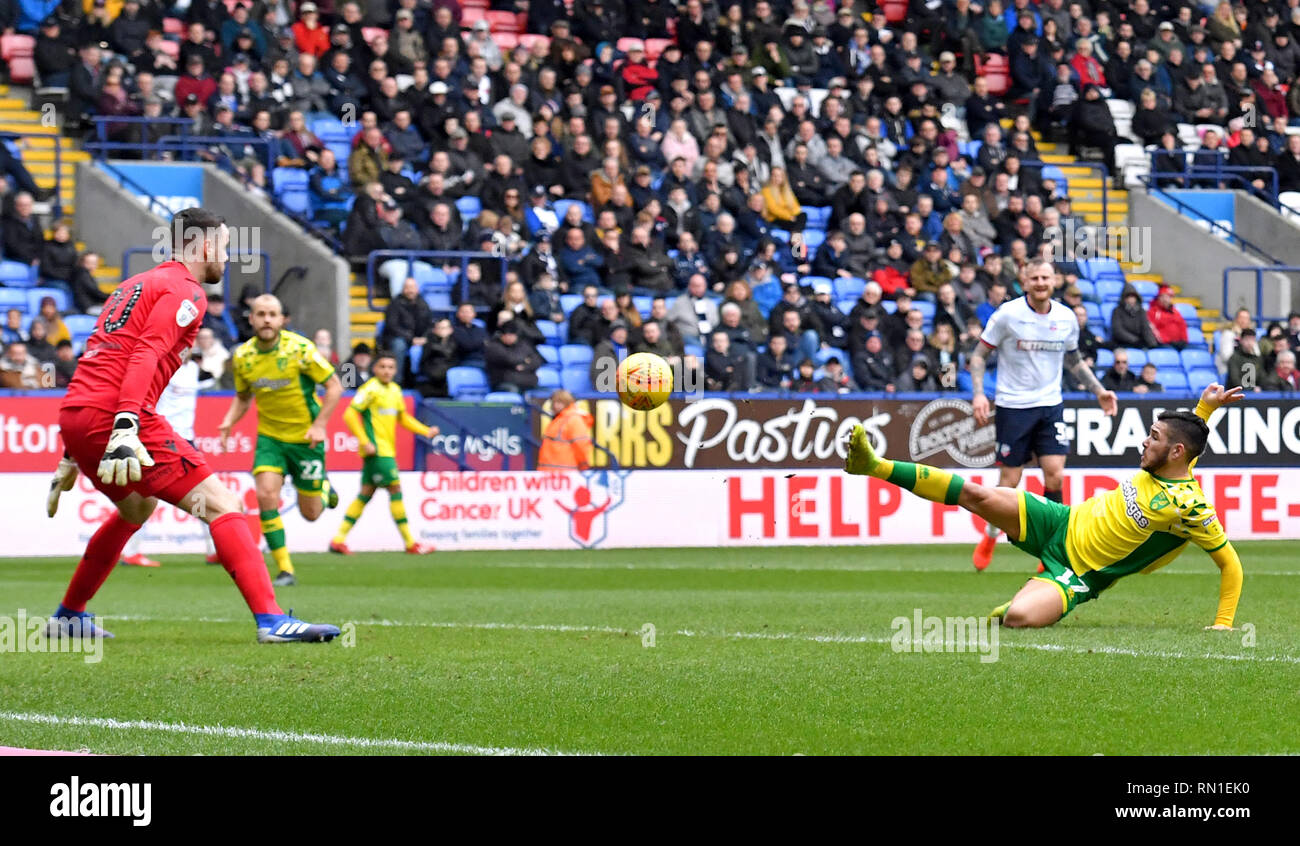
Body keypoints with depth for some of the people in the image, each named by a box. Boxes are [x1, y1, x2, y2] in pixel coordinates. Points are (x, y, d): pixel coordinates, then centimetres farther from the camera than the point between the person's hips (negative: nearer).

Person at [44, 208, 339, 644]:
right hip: (112, 416, -9)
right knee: (221, 505, -9)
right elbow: (145, 356, -18)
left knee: (136, 506, 32)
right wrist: (126, 427, -30)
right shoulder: (185, 292, -2)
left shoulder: (137, 284, 27)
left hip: (73, 413, 9)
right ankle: (271, 619, -21)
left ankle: (68, 617, 37)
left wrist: (73, 454, 33)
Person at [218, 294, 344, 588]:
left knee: (310, 514, 5)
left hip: (305, 438, -2)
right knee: (266, 496, -19)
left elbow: (334, 386, -9)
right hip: (269, 437, 2)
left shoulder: (300, 349, -17)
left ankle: (325, 489, 43)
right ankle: (285, 570, -10)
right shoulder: (243, 356, -5)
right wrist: (229, 422, -7)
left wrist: (319, 425, -18)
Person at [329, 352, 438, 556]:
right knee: (395, 489, -8)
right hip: (377, 450, -9)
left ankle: (338, 540, 10)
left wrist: (425, 431, 15)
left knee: (366, 493, 9)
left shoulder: (395, 390, 15)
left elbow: (402, 416, 27)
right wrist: (364, 441, -19)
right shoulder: (371, 389, -11)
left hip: (387, 450, 9)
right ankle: (409, 543, -4)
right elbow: (349, 414, -15)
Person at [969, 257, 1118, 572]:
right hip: (1013, 405, -3)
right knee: (1009, 480, 0)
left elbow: (1075, 360, 21)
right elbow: (979, 354, -2)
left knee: (1055, 475, -10)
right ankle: (989, 538, 23)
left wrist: (1098, 390, 12)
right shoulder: (1008, 314, -8)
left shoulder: (1066, 318, 3)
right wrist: (978, 393, -16)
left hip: (1050, 404, 3)